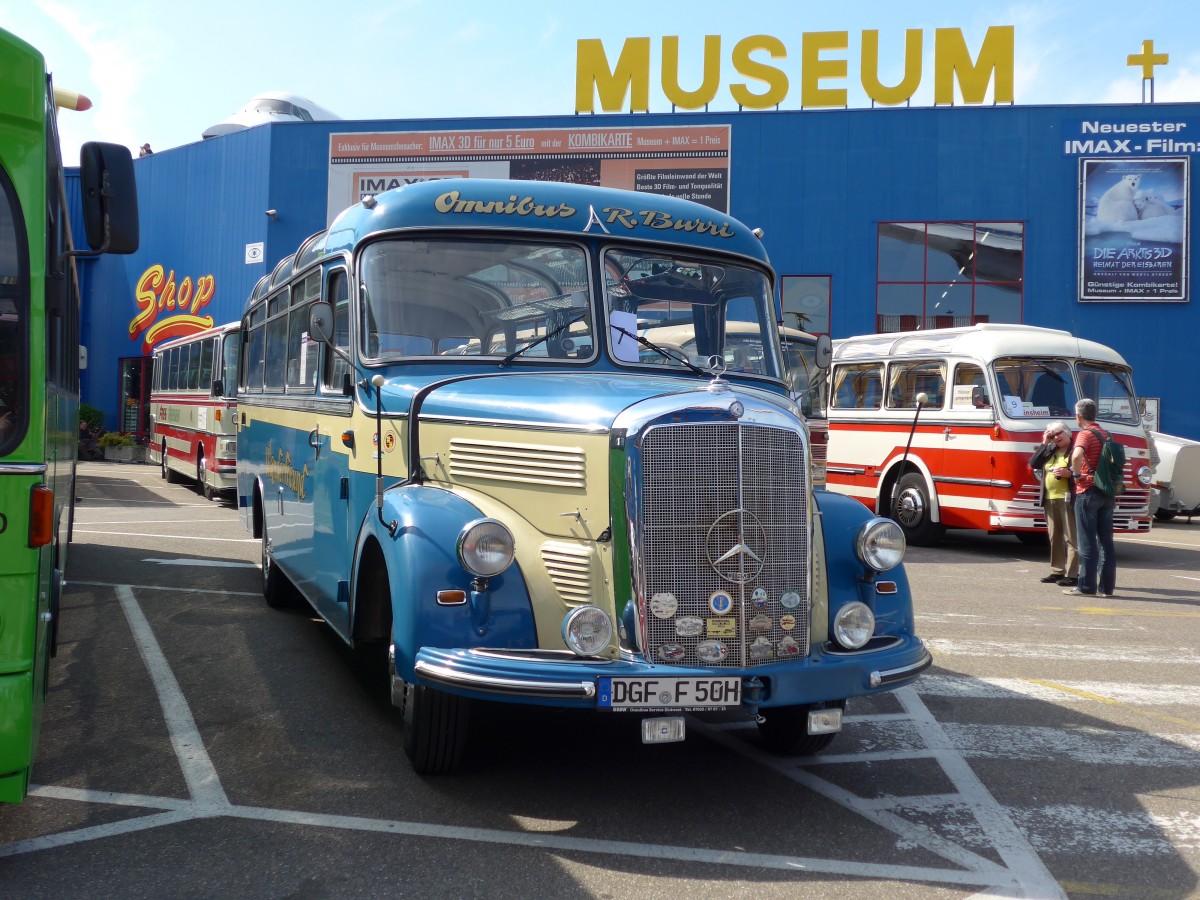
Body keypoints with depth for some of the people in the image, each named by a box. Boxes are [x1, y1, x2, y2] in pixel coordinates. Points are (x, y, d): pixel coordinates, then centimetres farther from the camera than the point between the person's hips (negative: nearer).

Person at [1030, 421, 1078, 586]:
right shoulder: (1050, 450, 15)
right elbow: (1033, 463, 6)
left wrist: (1068, 473, -23)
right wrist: (1044, 444, 4)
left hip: (1067, 499, -7)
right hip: (1050, 500, 7)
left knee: (1070, 537, -5)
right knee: (1054, 537, 11)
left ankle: (1072, 575, -5)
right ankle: (1057, 571, 18)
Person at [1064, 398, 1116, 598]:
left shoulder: (1085, 434, -10)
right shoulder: (1105, 434, 15)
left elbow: (1077, 455, -31)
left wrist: (1077, 474, -14)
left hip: (1088, 491, -7)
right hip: (1108, 493, 7)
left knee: (1087, 541, -3)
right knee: (1106, 541, 8)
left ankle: (1087, 585, -2)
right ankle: (1106, 586, 10)